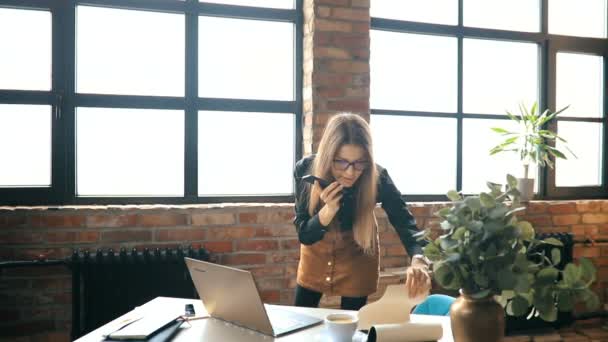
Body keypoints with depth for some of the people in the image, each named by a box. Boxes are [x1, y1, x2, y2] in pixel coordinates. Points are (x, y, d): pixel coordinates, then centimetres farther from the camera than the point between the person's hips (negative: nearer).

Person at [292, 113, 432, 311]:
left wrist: (418, 261, -55)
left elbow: (406, 224, -33)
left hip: (357, 258, -1)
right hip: (316, 255, 1)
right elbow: (303, 234, -20)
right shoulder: (305, 170, -26)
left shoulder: (377, 177, -29)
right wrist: (328, 210, -40)